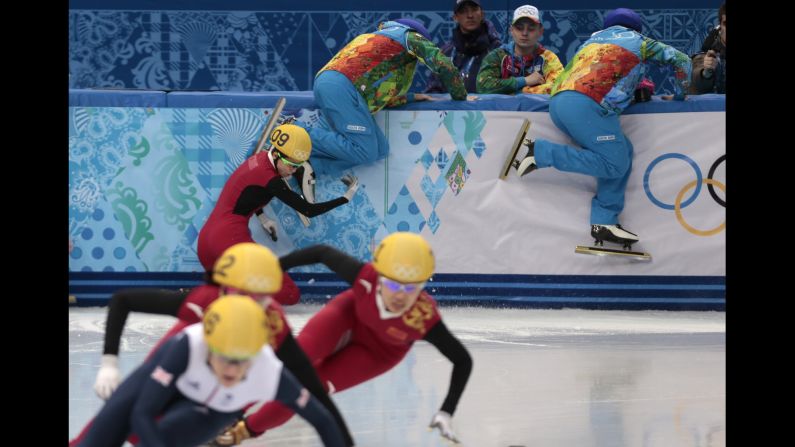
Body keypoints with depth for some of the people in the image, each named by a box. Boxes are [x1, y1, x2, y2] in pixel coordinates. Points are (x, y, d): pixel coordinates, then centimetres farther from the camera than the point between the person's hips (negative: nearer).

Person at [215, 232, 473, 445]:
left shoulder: (425, 321, -40)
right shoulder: (364, 277, -39)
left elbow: (462, 360, -26)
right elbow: (322, 253, -20)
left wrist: (446, 413, -32)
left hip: (378, 351, -1)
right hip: (350, 315, 1)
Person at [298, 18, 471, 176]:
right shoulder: (410, 35, 15)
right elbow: (443, 65, 7)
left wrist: (411, 97, 29)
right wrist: (460, 95, 22)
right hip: (342, 88, -9)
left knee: (380, 149, 1)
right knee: (365, 152, -15)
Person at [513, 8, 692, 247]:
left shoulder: (595, 38, 34)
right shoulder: (640, 42, 21)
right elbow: (681, 60, 24)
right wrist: (679, 95, 38)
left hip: (557, 100, 8)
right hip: (585, 105, -8)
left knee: (623, 151, 13)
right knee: (615, 164, -9)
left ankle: (604, 221, 1)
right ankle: (541, 152, -12)